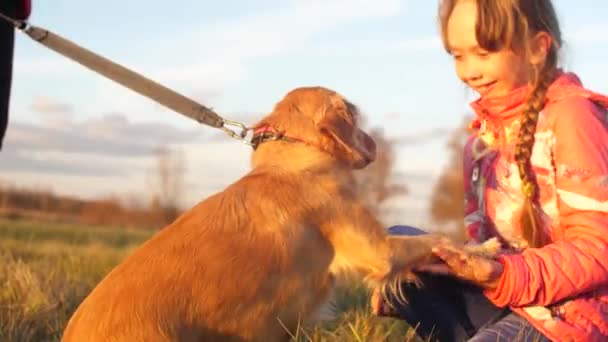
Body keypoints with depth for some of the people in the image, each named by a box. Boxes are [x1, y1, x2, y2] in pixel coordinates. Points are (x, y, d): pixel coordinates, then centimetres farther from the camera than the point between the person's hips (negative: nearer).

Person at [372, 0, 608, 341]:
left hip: (565, 312, -8)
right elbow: (483, 239, 13)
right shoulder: (484, 133, 12)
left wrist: (502, 275, -28)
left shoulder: (571, 115, -12)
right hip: (504, 300, 8)